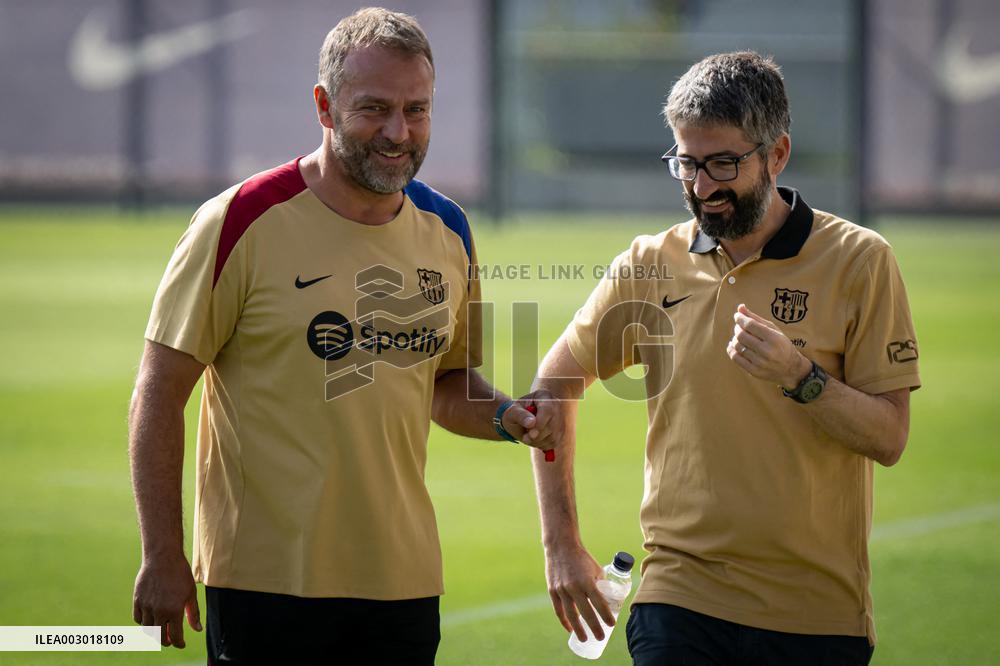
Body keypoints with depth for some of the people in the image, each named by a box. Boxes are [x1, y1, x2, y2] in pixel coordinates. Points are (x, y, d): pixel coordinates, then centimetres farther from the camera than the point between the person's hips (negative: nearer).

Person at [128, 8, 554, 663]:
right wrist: (163, 558, -10)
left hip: (402, 581, 5)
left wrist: (505, 417, 1)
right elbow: (159, 395, -7)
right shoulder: (241, 223, -9)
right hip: (266, 579, -5)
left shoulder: (446, 232, 8)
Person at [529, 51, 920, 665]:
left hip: (818, 614, -1)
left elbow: (889, 438, -5)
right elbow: (554, 384, 17)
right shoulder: (649, 265, 4)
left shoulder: (859, 261, -3)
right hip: (680, 602, 1)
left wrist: (799, 376, -23)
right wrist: (561, 544, 12)